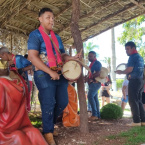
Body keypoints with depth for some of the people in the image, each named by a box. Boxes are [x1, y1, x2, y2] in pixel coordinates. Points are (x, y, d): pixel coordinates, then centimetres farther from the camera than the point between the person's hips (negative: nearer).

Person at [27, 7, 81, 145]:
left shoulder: (56, 37, 16)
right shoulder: (35, 35, -6)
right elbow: (33, 57, -17)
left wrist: (73, 57, -3)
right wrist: (50, 72, -22)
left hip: (60, 74, 7)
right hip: (44, 75, -7)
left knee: (63, 102, 9)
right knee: (48, 105, -4)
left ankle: (50, 124, 32)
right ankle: (48, 133, 14)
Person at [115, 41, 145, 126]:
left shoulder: (133, 57, -9)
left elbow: (130, 69, -18)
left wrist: (121, 72, -2)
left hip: (134, 81, -9)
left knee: (133, 101, -6)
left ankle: (136, 121, -8)